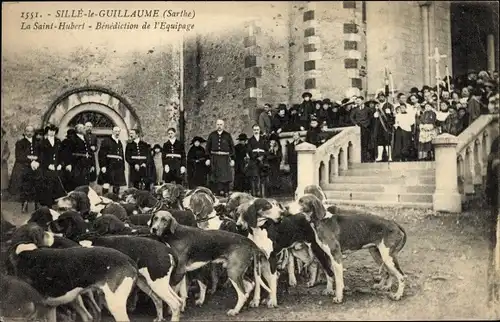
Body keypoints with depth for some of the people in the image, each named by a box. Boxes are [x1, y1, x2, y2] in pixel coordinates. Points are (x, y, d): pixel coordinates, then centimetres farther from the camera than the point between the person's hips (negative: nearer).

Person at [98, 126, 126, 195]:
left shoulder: (120, 143, 19)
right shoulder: (106, 141, 0)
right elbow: (101, 154, -6)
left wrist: (123, 168, 15)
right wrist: (103, 166, -14)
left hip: (119, 168, 6)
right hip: (109, 168, -6)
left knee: (117, 186, 6)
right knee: (106, 185, -10)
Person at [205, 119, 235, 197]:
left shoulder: (227, 135, 6)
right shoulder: (212, 135, 8)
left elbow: (232, 147, 7)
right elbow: (208, 148, 10)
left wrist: (232, 159, 2)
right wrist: (207, 158, 3)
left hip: (225, 158, -1)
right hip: (214, 158, 1)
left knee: (225, 175, -7)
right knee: (215, 176, 1)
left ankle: (225, 192, -3)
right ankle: (216, 192, 7)